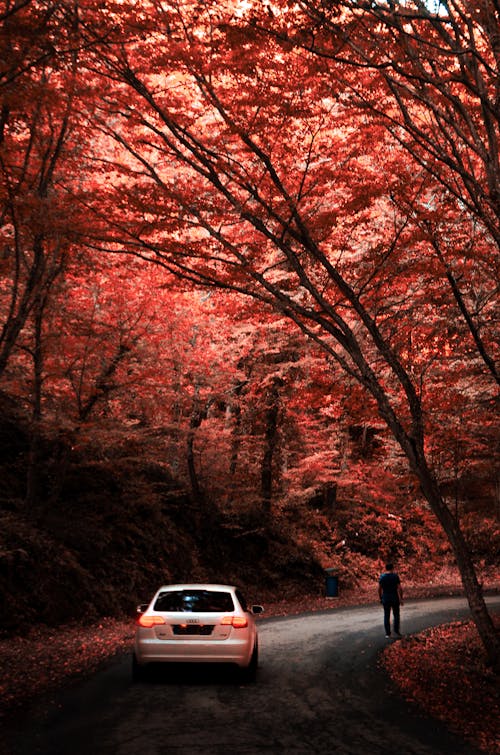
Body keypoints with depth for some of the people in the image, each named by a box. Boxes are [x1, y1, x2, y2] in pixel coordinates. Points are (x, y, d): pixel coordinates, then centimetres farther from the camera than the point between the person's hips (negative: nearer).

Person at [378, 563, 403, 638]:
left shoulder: (381, 576, -1)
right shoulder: (395, 576, -7)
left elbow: (379, 589, 0)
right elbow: (399, 588, -12)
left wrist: (380, 598, 9)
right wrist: (401, 598, -8)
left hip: (385, 599, 2)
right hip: (395, 598, -2)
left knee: (386, 616, 7)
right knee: (396, 615, 10)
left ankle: (387, 633, 6)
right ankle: (396, 631, 2)